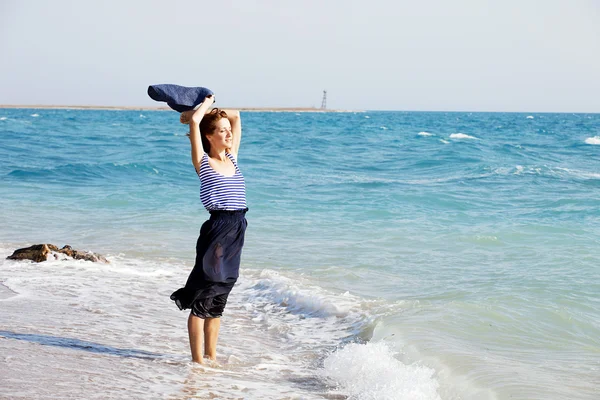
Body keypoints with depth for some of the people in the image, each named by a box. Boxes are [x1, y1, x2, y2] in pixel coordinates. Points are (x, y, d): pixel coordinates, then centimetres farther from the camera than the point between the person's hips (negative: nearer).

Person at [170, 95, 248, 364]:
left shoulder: (232, 158, 13)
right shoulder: (202, 162, -2)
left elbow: (236, 116, 20)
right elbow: (194, 120, -12)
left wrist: (211, 112, 18)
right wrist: (205, 106, 6)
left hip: (237, 230, 6)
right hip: (216, 229, -6)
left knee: (217, 301, 14)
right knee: (202, 300, -1)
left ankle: (211, 357, 21)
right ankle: (197, 359, 5)